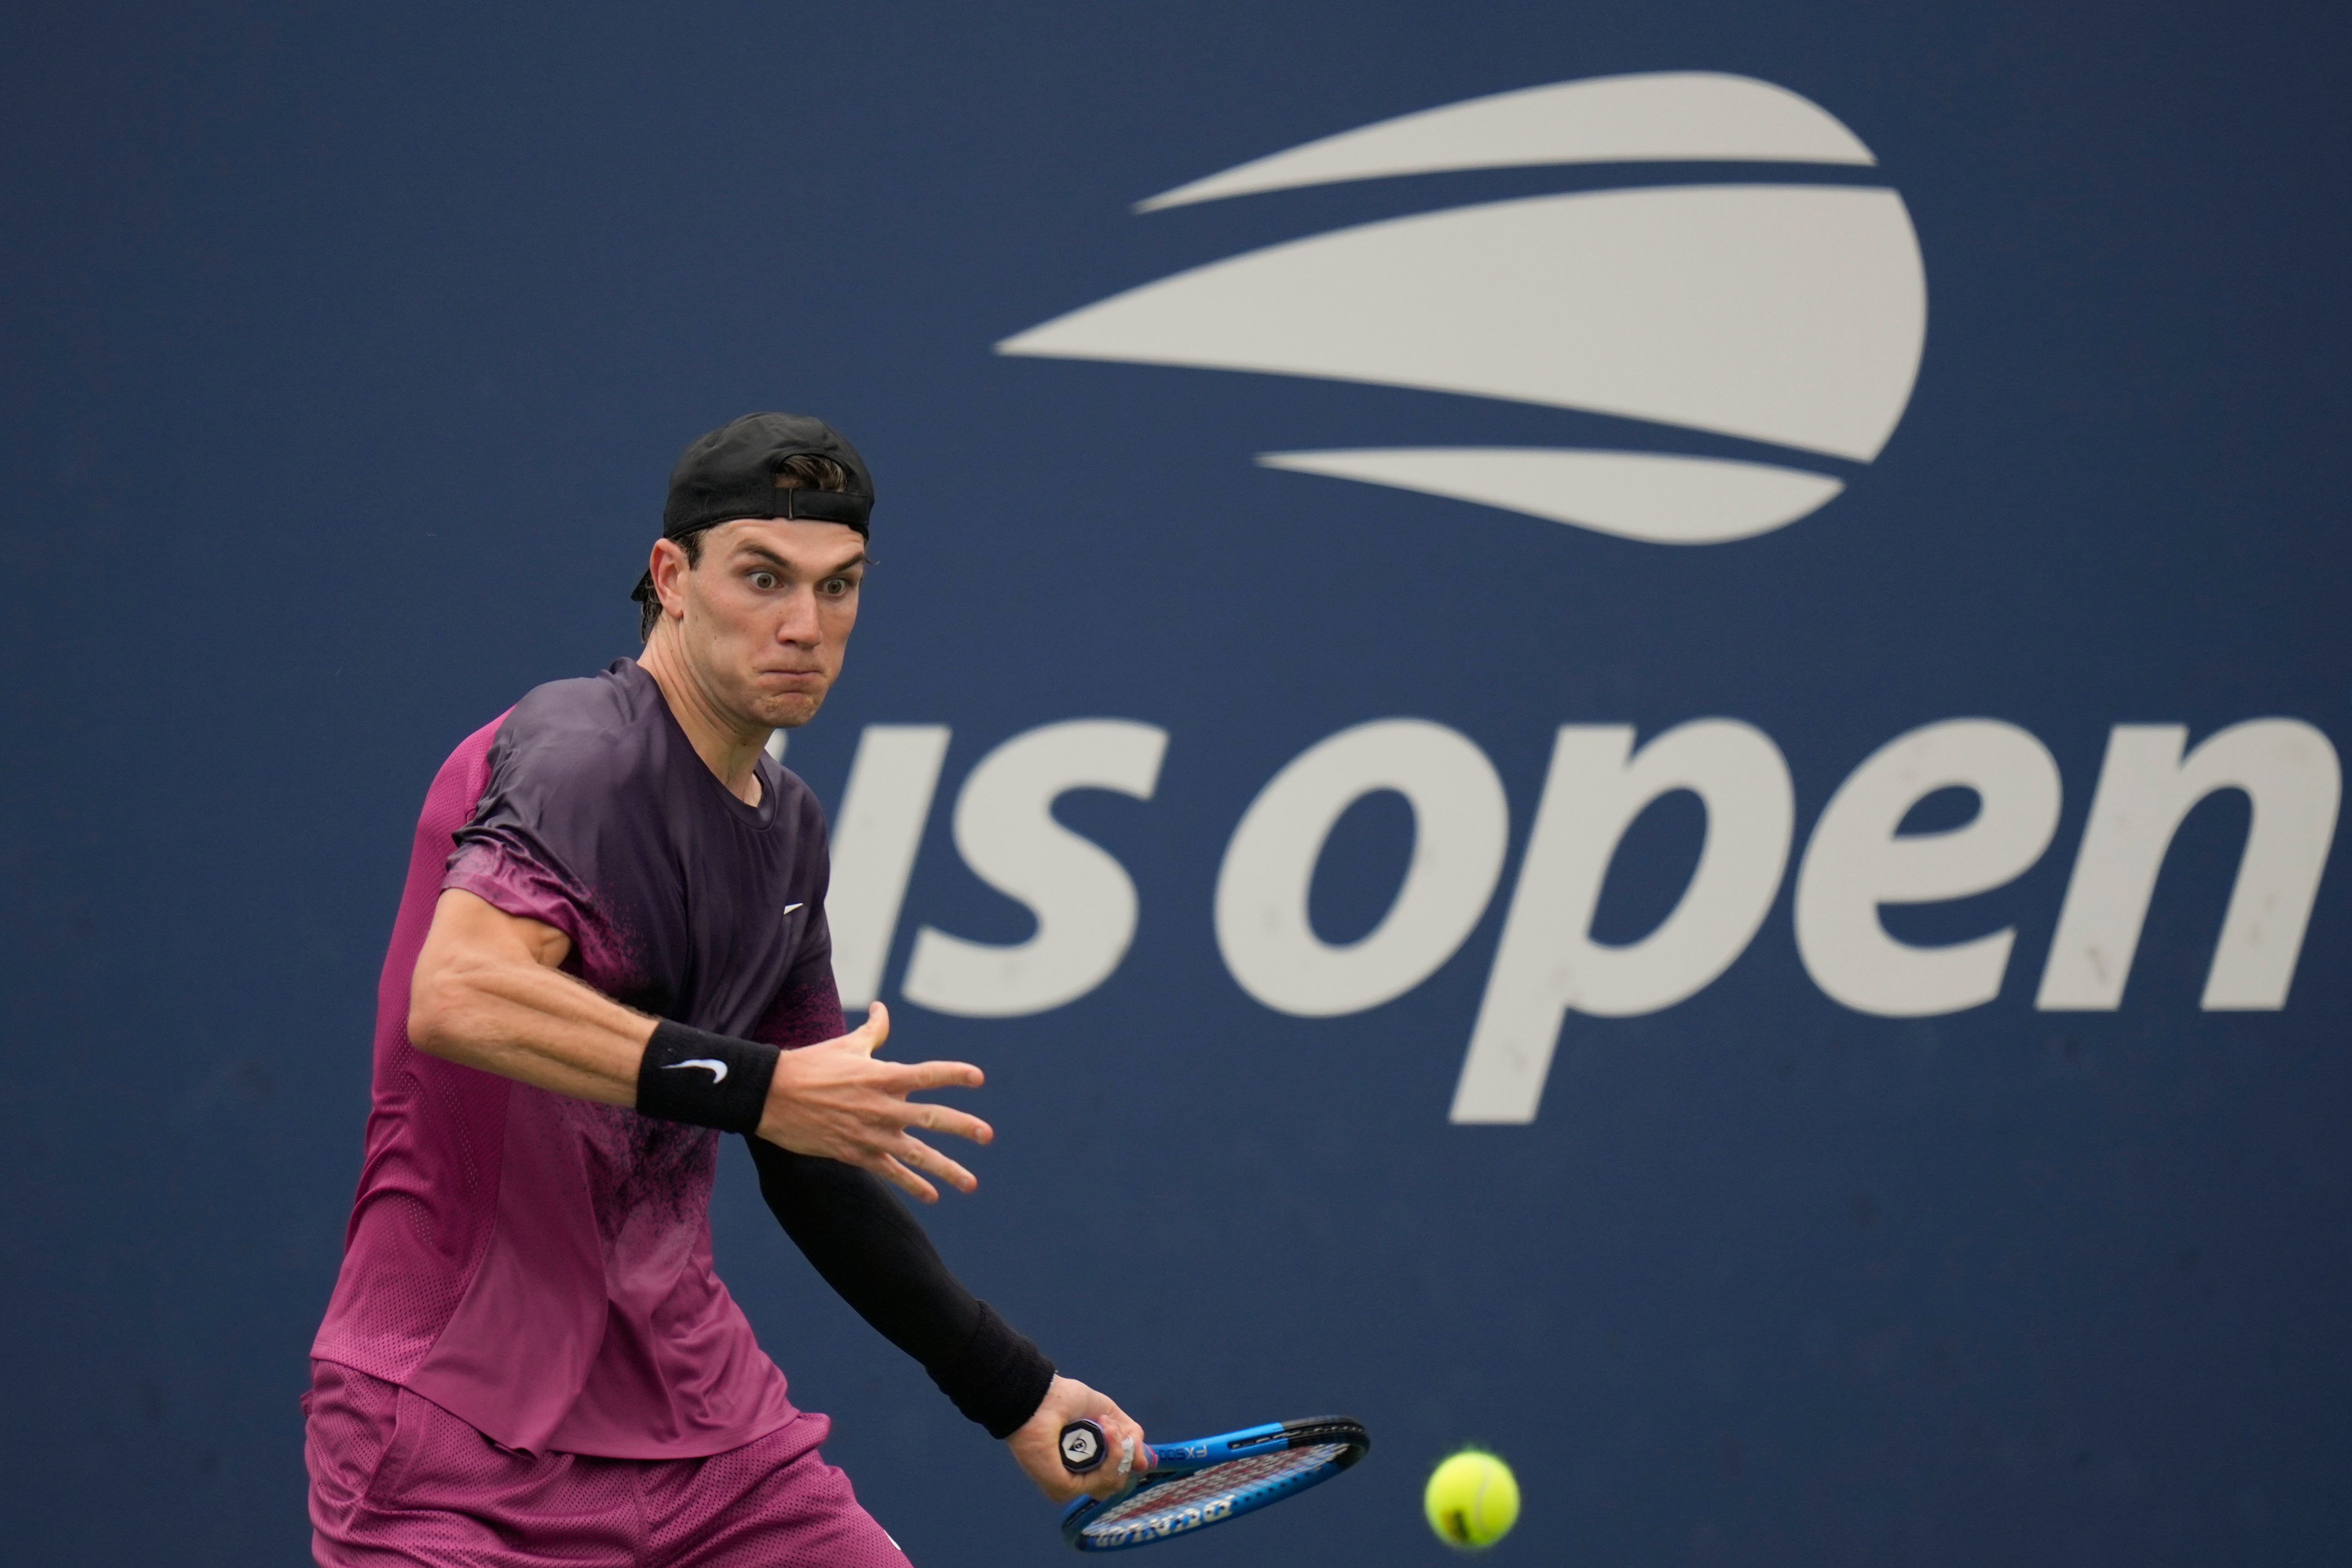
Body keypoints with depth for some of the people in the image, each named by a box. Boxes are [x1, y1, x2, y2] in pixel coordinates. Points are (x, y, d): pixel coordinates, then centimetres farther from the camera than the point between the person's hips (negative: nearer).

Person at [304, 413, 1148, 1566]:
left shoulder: (786, 830, 13)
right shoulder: (580, 753, -14)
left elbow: (815, 1166, 22)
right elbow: (458, 994, -34)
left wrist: (1013, 1393, 22)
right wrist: (753, 1086, -33)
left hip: (692, 1408, 8)